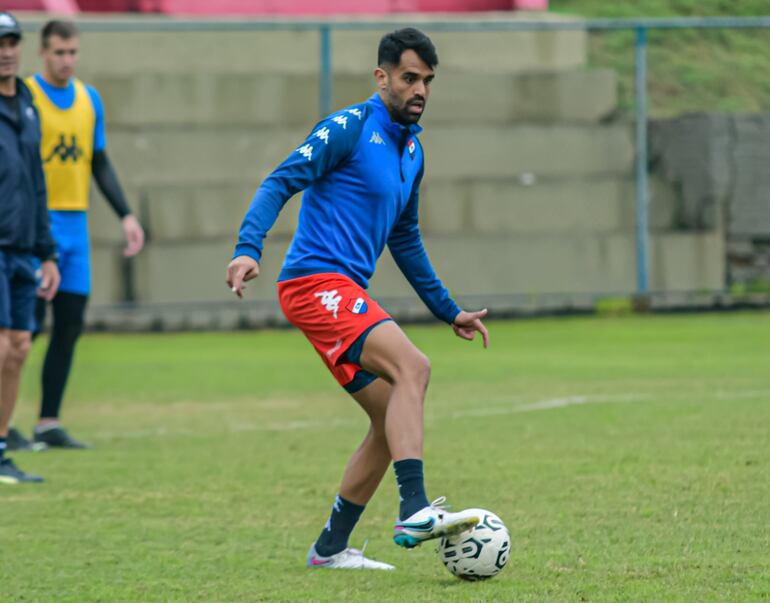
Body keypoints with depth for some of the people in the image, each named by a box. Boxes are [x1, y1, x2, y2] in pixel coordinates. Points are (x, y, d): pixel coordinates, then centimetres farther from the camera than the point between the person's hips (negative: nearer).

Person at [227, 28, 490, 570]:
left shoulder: (412, 150, 19)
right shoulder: (350, 128, -7)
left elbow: (405, 240, 30)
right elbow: (280, 183, -15)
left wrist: (449, 311, 31)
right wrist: (248, 248, -30)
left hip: (345, 293, 10)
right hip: (316, 280, -10)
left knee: (393, 421, 8)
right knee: (412, 366, -27)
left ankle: (331, 547, 16)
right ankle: (414, 513, -37)